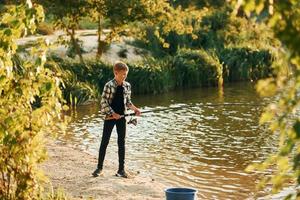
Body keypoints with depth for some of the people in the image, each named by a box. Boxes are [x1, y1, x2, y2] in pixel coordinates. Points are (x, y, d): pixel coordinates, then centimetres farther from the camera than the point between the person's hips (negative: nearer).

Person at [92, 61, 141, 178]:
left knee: (121, 143, 5)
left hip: (121, 117, 4)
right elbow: (104, 102, -13)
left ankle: (121, 170, 11)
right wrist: (113, 114, -17)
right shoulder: (109, 85, -12)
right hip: (110, 117, -4)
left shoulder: (127, 86, 3)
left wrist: (135, 109, -4)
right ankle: (99, 168, 13)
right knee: (104, 142, 3)